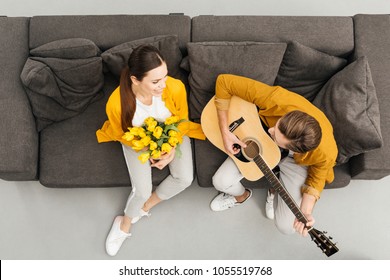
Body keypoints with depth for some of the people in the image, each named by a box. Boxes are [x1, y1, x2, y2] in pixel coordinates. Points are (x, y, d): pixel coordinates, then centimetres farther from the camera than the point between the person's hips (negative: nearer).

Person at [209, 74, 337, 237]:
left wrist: (306, 212, -29)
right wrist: (225, 132, -31)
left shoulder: (326, 153, -38)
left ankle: (275, 192, 24)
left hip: (295, 160, -1)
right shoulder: (276, 100, -42)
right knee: (221, 182, -14)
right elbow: (224, 81, -32)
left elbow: (316, 180, -13)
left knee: (287, 227, -11)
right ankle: (242, 196, 24)